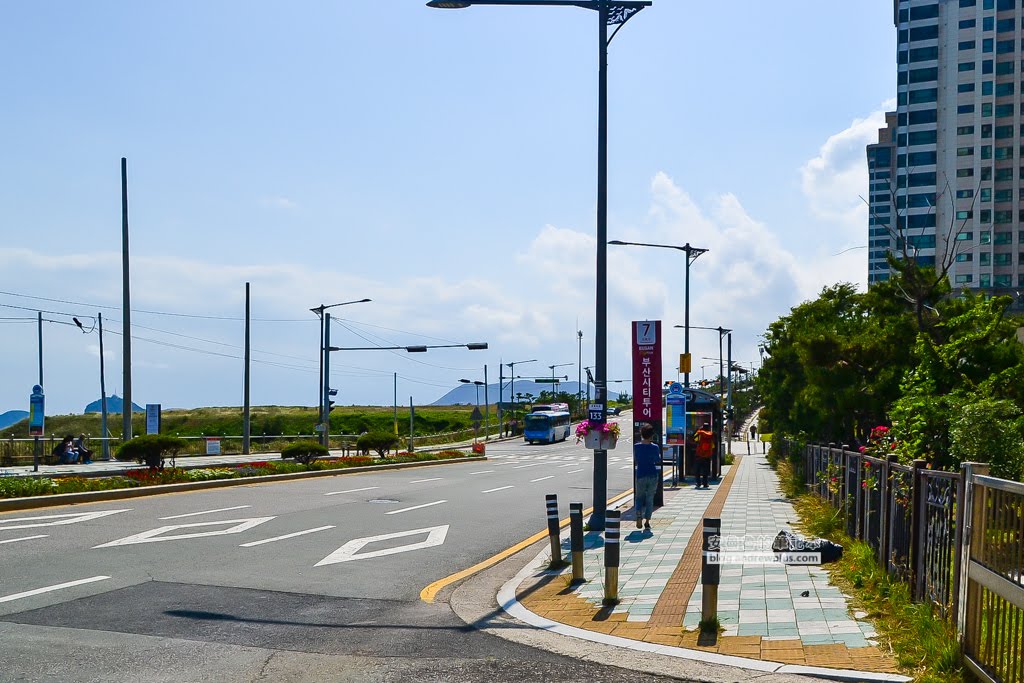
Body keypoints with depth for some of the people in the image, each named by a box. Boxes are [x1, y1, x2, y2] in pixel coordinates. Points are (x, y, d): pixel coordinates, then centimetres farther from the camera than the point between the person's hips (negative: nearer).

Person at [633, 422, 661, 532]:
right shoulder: (655, 447, -7)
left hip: (640, 475, 0)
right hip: (653, 475, 0)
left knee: (639, 497, 14)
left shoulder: (636, 447, -6)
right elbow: (658, 460, 4)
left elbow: (635, 460, 6)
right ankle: (647, 521, 6)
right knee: (650, 498, 9)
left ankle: (639, 517, -6)